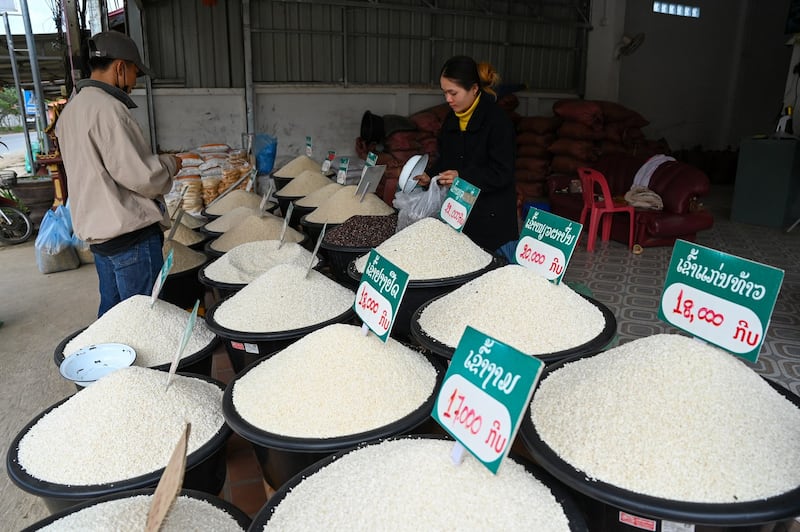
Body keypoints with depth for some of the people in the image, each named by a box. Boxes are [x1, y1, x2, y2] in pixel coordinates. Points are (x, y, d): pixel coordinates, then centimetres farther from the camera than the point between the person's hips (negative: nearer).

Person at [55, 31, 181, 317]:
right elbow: (139, 176, -21)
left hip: (97, 230, 10)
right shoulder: (107, 108, -17)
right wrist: (170, 164, -2)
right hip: (130, 232, -10)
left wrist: (156, 161, 16)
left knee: (112, 311, 19)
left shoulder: (71, 110, 14)